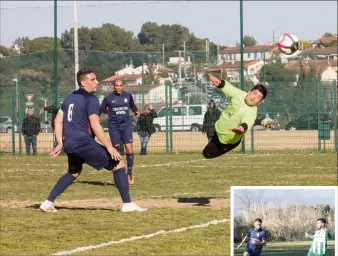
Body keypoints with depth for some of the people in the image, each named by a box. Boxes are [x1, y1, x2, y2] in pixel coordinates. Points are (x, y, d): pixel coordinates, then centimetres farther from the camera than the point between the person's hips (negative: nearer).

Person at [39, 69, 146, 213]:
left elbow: (58, 120, 18)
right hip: (84, 144, -8)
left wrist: (60, 143, 19)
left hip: (69, 145, 8)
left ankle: (48, 203, 21)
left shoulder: (70, 98, 16)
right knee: (118, 164, -1)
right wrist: (109, 147, -14)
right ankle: (127, 204, -7)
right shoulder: (90, 99, -8)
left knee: (73, 172, 31)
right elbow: (95, 126, -15)